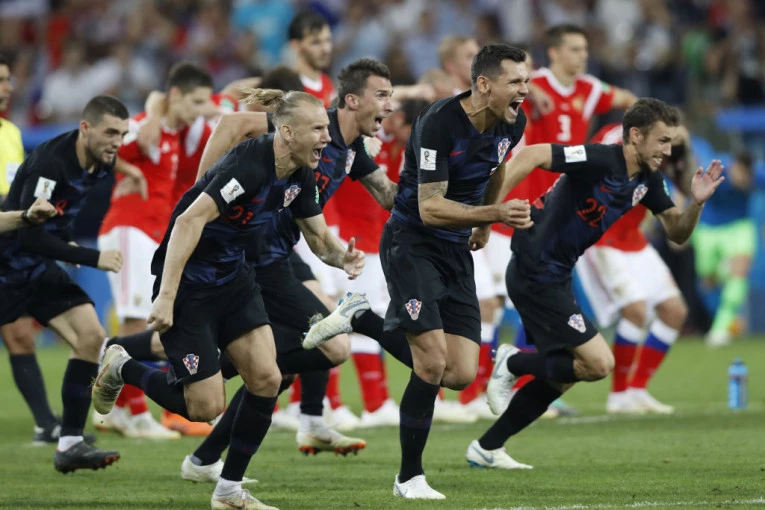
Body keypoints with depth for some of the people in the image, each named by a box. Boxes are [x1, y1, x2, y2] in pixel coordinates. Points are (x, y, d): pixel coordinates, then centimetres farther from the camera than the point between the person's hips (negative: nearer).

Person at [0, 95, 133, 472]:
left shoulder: (96, 165, -1)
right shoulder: (50, 163, -26)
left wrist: (67, 244, 5)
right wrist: (92, 258, -27)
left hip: (40, 270, 8)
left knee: (90, 336, -7)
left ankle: (69, 445, -6)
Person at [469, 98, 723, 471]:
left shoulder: (647, 180, 5)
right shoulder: (599, 161, -22)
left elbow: (677, 232, 11)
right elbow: (533, 155, -31)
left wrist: (697, 202, -9)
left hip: (555, 278, 10)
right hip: (535, 275, -10)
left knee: (560, 376, 17)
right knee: (599, 363, -12)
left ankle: (486, 448, 25)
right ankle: (513, 363, 6)